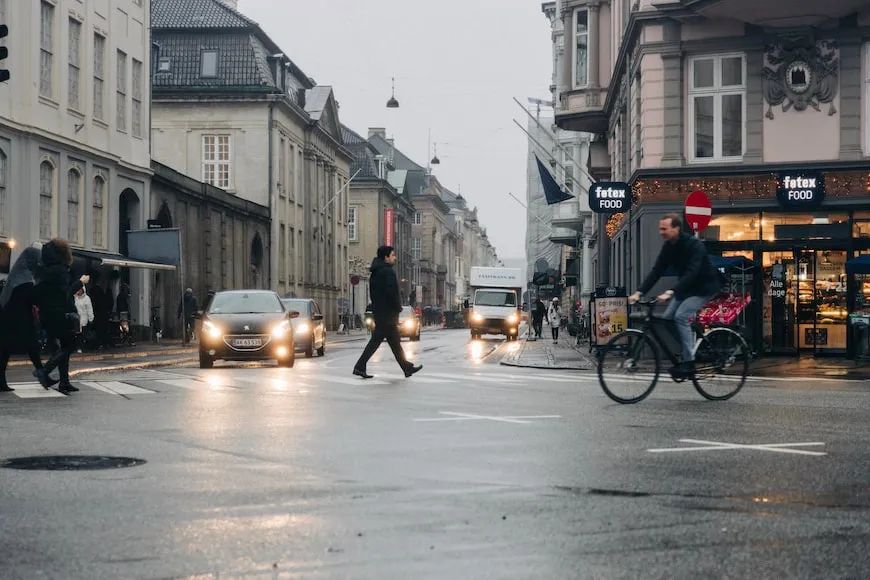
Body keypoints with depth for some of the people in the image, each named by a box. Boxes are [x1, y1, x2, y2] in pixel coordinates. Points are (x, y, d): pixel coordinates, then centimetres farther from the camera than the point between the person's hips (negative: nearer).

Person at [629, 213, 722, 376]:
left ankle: (689, 362, -19)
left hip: (704, 288, -8)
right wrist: (639, 292, -17)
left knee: (681, 316, -23)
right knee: (666, 318, -4)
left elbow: (691, 273, -36)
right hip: (685, 288, 8)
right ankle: (675, 358, 7)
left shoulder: (694, 245, -25)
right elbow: (656, 271, -5)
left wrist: (671, 292, -46)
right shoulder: (668, 247, -3)